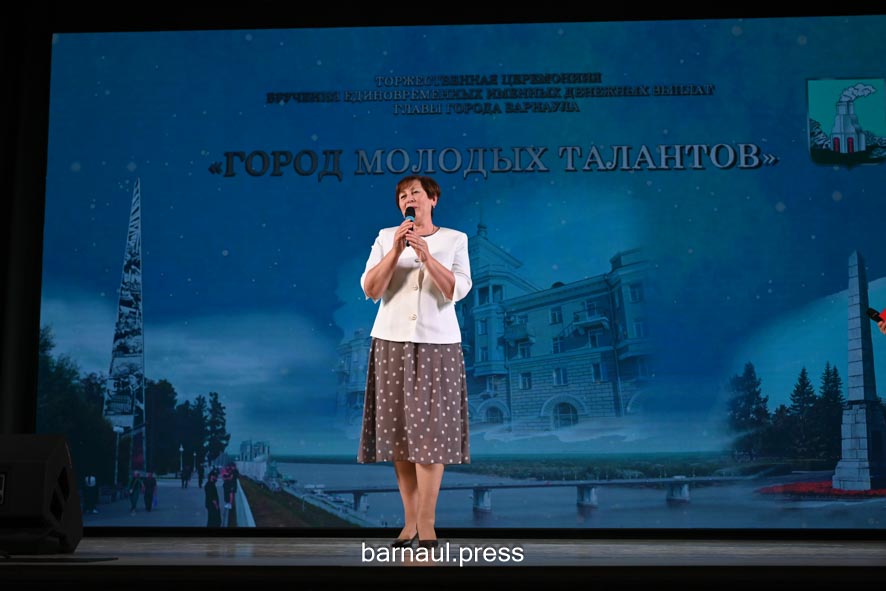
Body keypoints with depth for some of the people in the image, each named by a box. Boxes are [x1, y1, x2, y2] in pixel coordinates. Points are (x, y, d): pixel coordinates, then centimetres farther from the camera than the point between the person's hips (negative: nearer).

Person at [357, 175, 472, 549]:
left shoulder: (454, 239, 5)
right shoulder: (385, 237, 7)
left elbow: (458, 290, -7)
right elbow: (370, 289, -3)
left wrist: (426, 256, -18)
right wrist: (396, 250, -13)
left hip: (437, 343, -1)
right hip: (392, 341, 2)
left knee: (431, 429, -8)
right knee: (399, 430, 0)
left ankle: (426, 523, -5)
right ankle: (410, 520, 7)